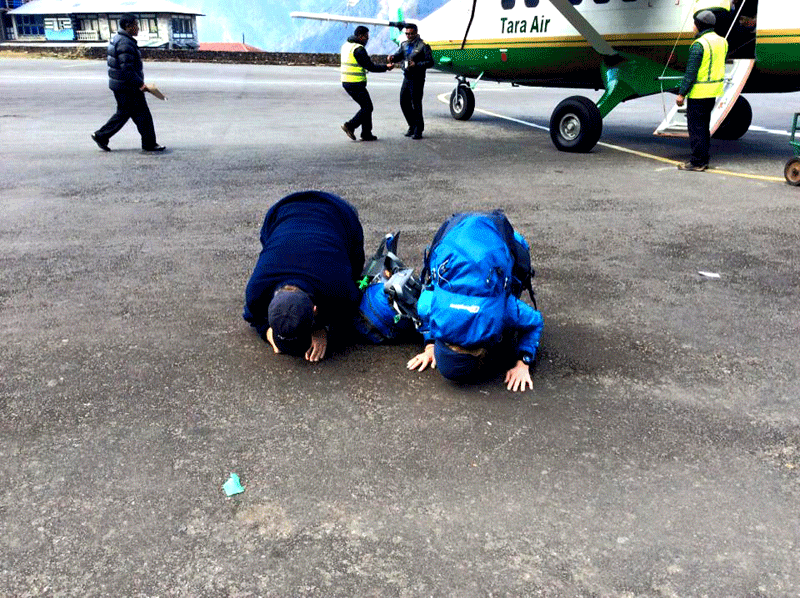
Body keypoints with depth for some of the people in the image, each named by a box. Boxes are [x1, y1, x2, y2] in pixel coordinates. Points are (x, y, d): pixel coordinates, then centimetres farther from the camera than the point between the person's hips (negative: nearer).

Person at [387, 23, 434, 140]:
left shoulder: (423, 46, -7)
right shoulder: (404, 45, 13)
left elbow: (430, 62, -10)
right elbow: (399, 55, 8)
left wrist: (416, 65, -22)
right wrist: (392, 57, -15)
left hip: (417, 79, -7)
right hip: (406, 78, 7)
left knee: (416, 104, -6)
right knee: (404, 103, 9)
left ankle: (418, 130, 3)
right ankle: (412, 126, 24)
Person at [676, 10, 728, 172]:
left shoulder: (699, 44, -16)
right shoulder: (721, 42, 10)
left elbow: (691, 72, -18)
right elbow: (720, 66, 16)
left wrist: (681, 93, -14)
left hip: (699, 92, -9)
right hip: (714, 92, 9)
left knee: (695, 126, -2)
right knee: (704, 125, 17)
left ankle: (697, 162, 0)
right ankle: (704, 159, 22)